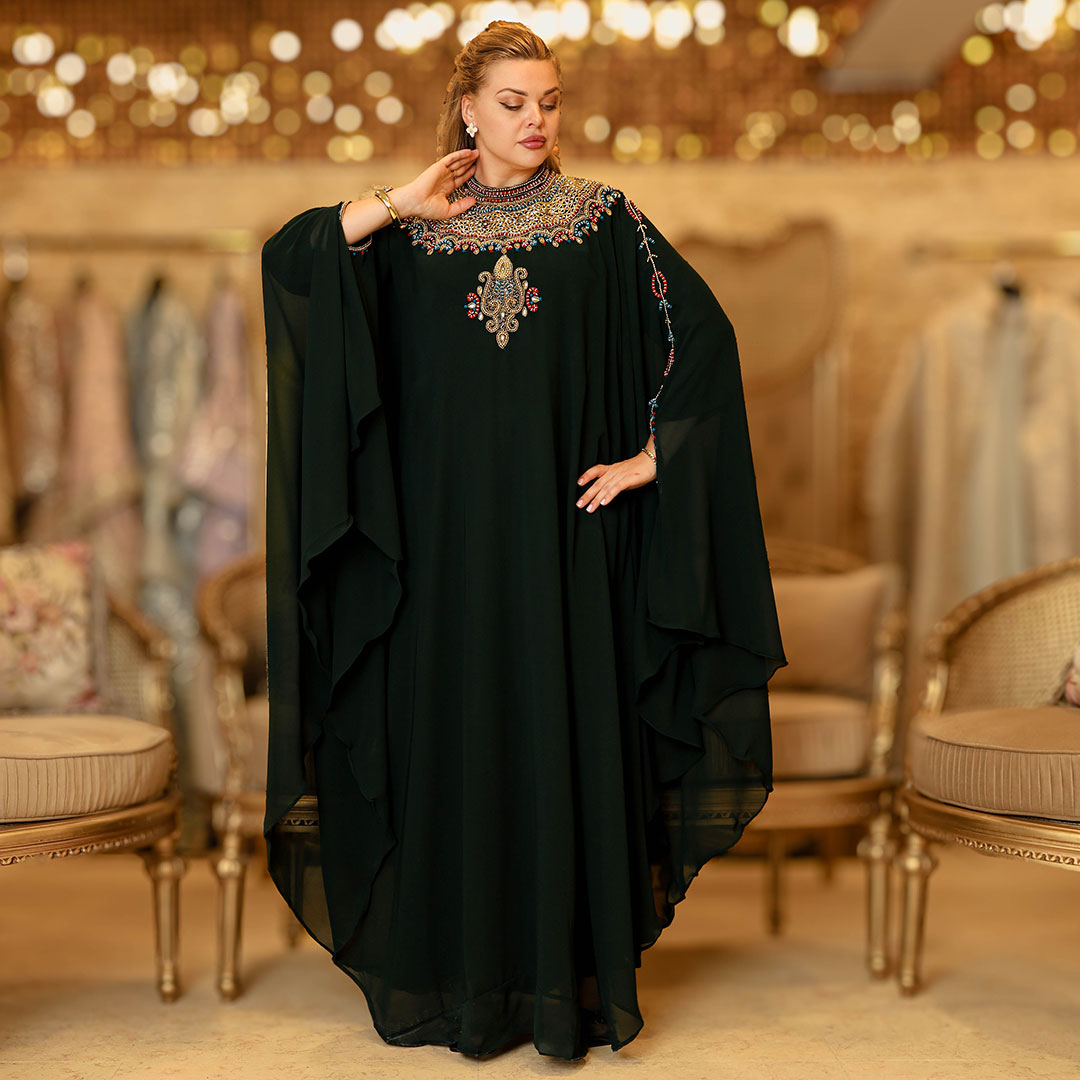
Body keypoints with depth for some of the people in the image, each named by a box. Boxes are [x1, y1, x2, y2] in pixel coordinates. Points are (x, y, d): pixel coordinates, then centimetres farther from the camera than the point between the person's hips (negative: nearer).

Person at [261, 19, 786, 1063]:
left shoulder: (603, 220, 4)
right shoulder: (413, 233, 7)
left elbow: (704, 335, 1)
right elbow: (287, 254, -4)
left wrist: (650, 458, -5)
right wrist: (399, 206, -9)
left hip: (561, 528, -1)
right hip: (449, 532, 1)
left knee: (565, 735, 0)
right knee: (456, 733, 5)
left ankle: (573, 972, 10)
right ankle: (459, 975, 16)